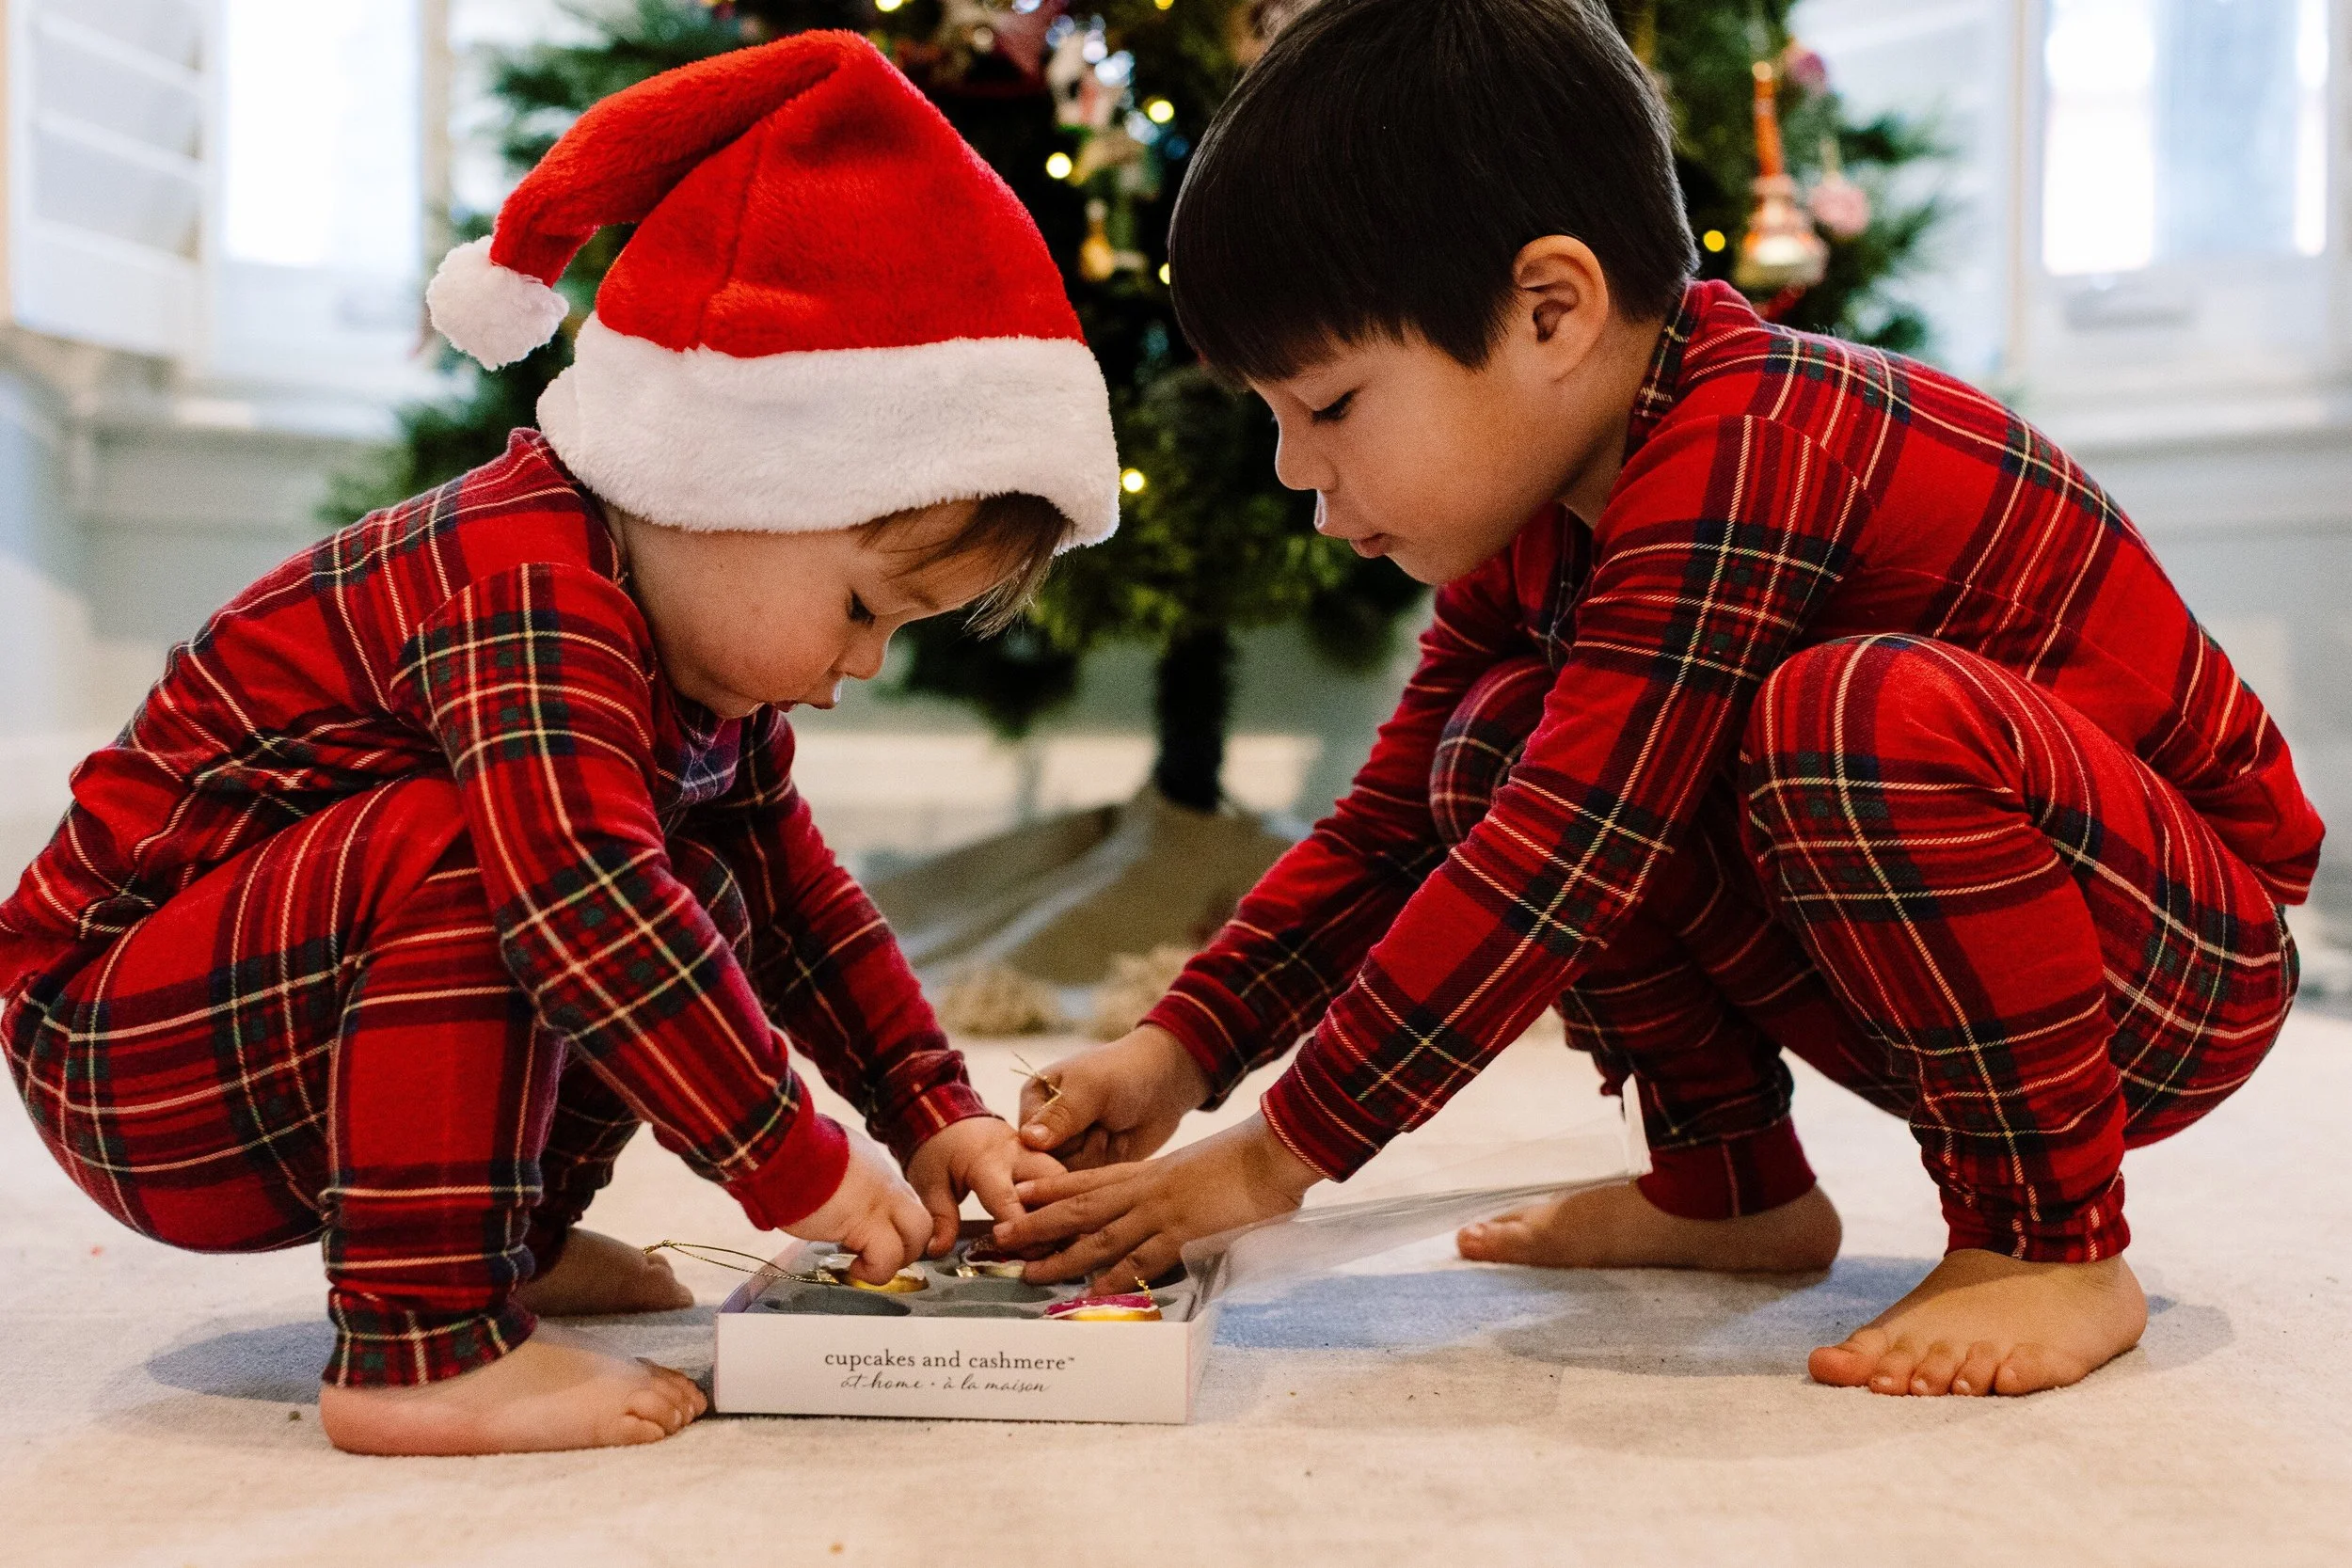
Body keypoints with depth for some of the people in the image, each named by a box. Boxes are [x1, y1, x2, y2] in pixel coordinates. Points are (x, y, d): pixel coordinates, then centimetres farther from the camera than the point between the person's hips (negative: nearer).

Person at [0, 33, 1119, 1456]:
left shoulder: (684, 641, 3)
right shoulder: (527, 593, -28)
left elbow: (795, 884, 10)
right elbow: (582, 901, -40)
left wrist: (935, 1114, 4)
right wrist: (798, 1168, -33)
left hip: (296, 1011, 9)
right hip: (129, 1061, -9)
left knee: (706, 903, 5)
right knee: (467, 848, -34)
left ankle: (507, 1241, 10)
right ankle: (421, 1346, -30)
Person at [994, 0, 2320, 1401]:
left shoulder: (1741, 460, -29)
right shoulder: (1536, 502, 1)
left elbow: (1558, 869, -31)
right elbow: (1396, 818, 7)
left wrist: (1271, 1160, -24)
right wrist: (1180, 1051, -5)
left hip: (2185, 959, -8)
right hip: (1940, 959, 8)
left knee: (1867, 711, -37)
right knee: (1498, 748, -5)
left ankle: (2056, 1244, -18)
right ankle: (1733, 1187, 7)